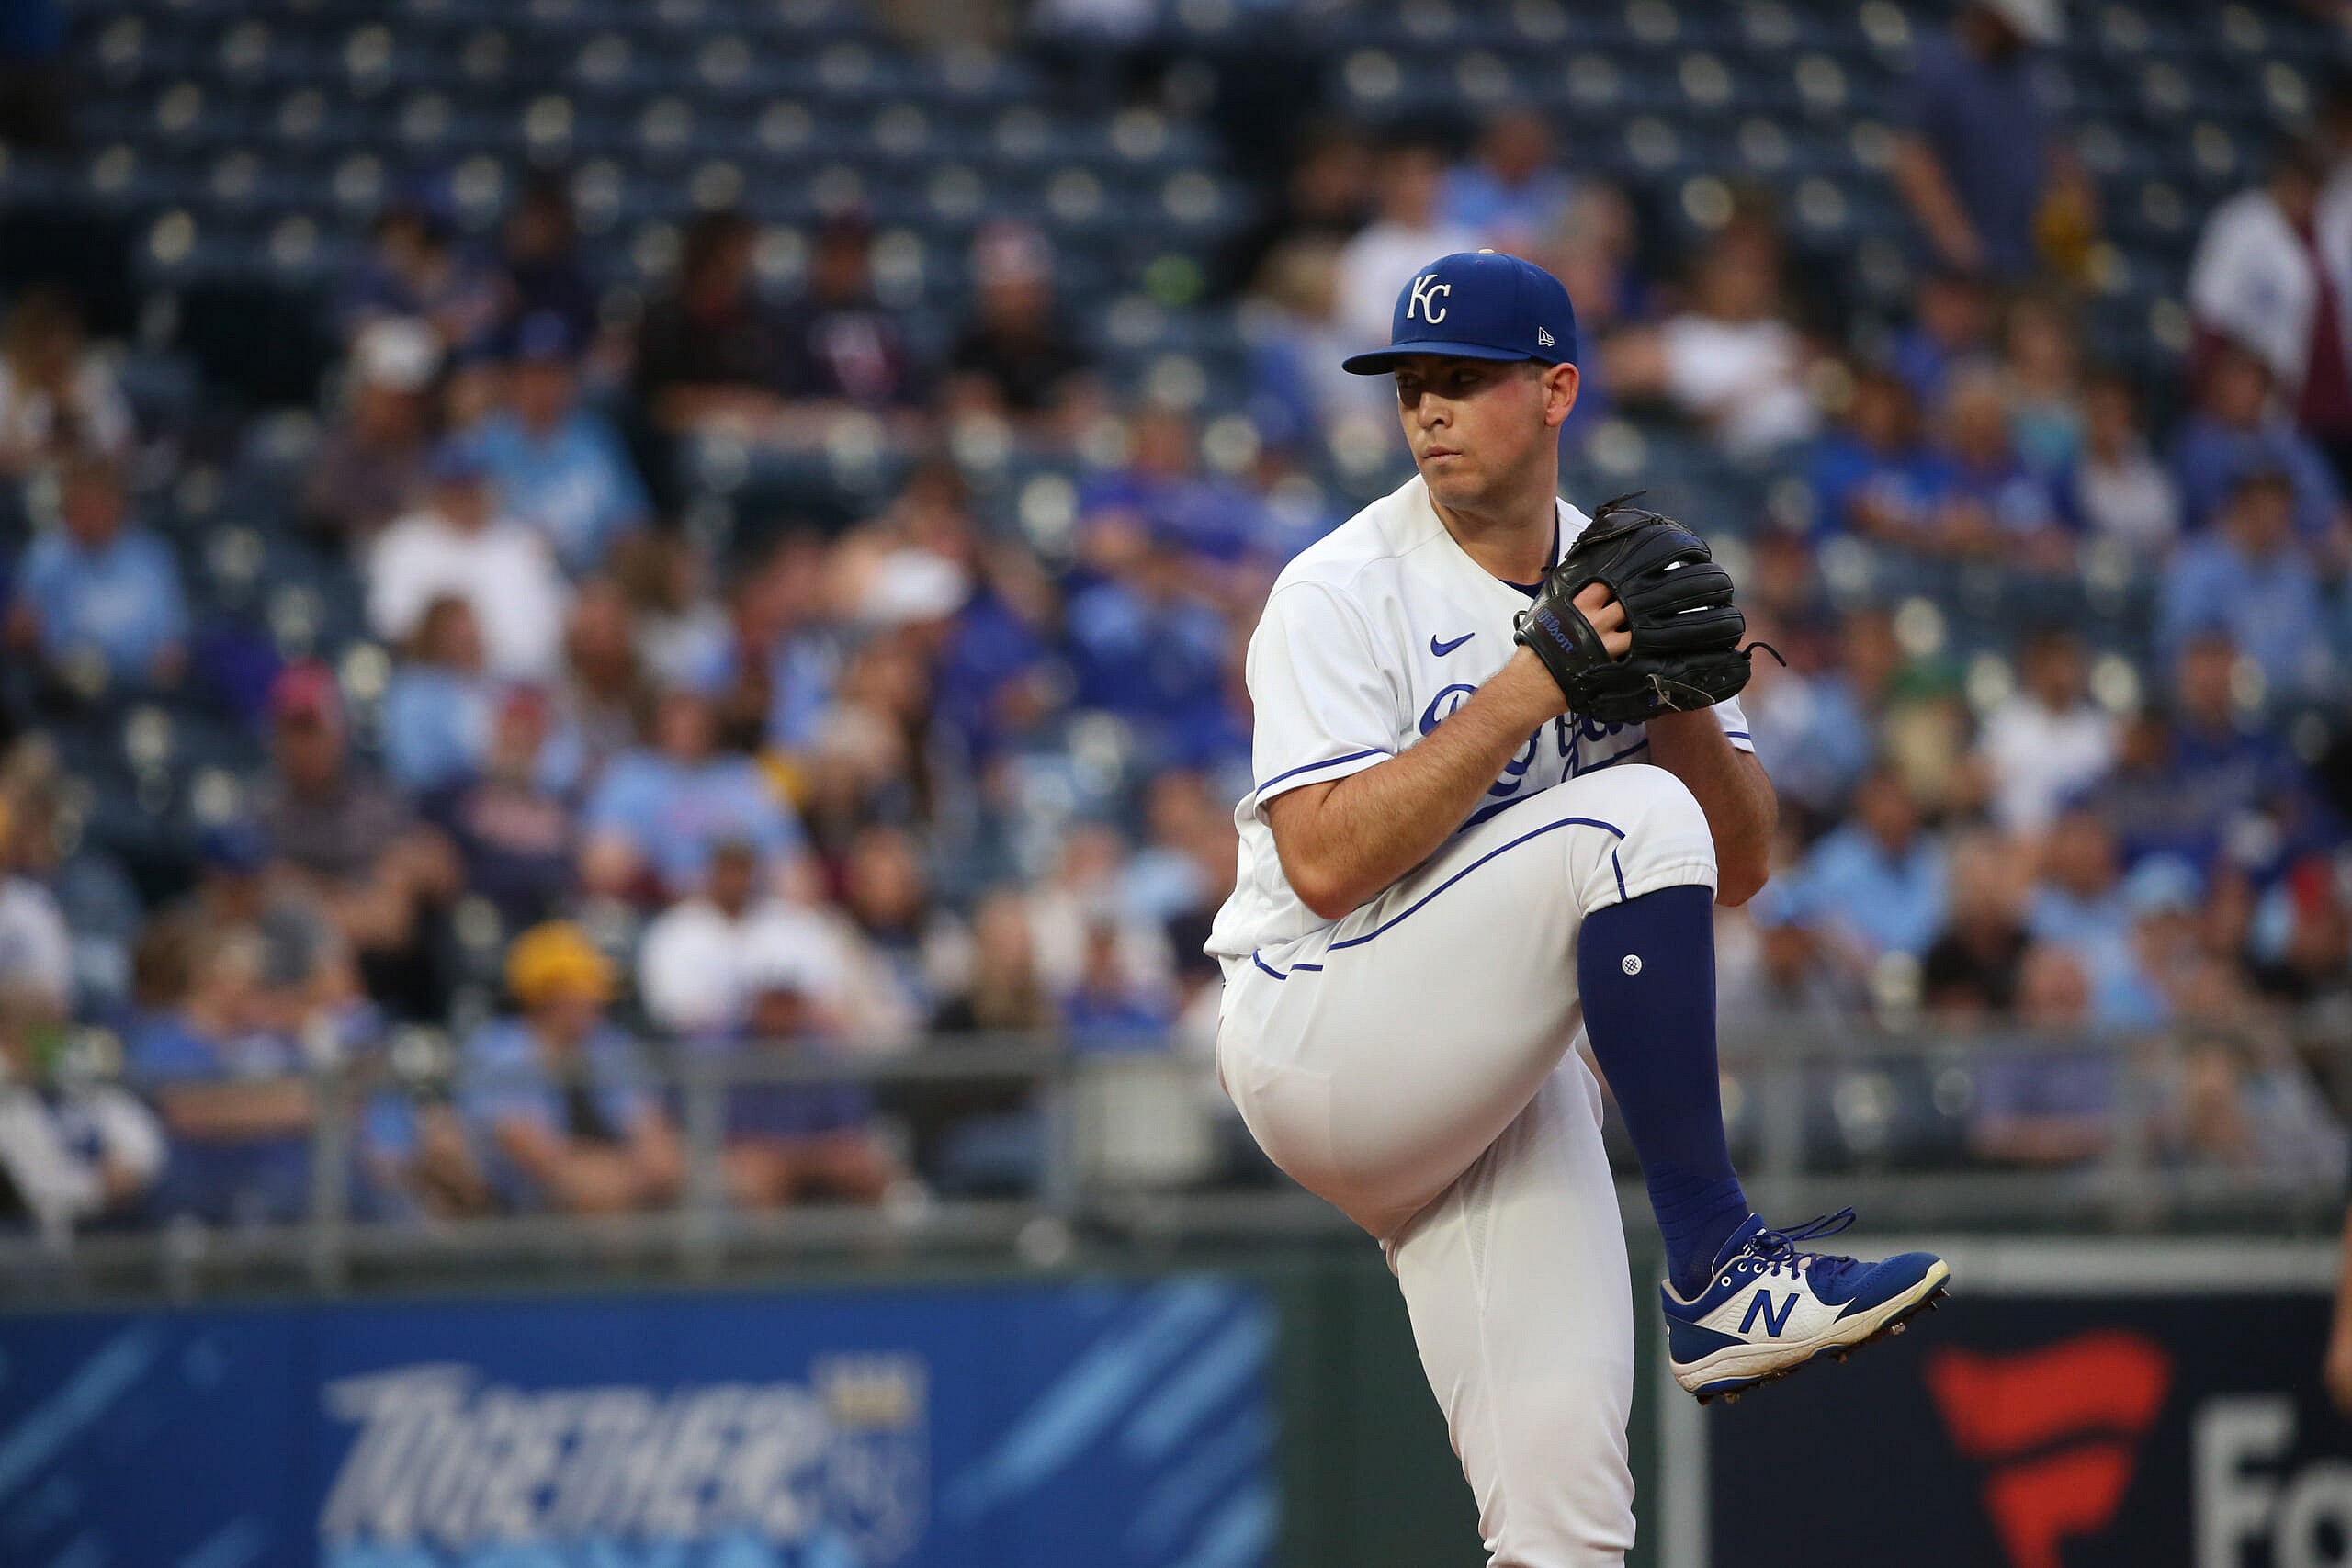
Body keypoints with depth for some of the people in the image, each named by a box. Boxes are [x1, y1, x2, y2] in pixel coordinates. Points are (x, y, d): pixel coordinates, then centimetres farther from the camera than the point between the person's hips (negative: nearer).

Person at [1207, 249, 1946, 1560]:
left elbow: (1739, 865, 6)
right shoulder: (1345, 592, -9)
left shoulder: (1615, 590, 8)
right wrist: (1525, 691, -24)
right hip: (1316, 1043, -6)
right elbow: (1322, 863, -22)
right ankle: (1717, 1268, -23)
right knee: (1628, 821, -26)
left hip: (1505, 1074, 6)